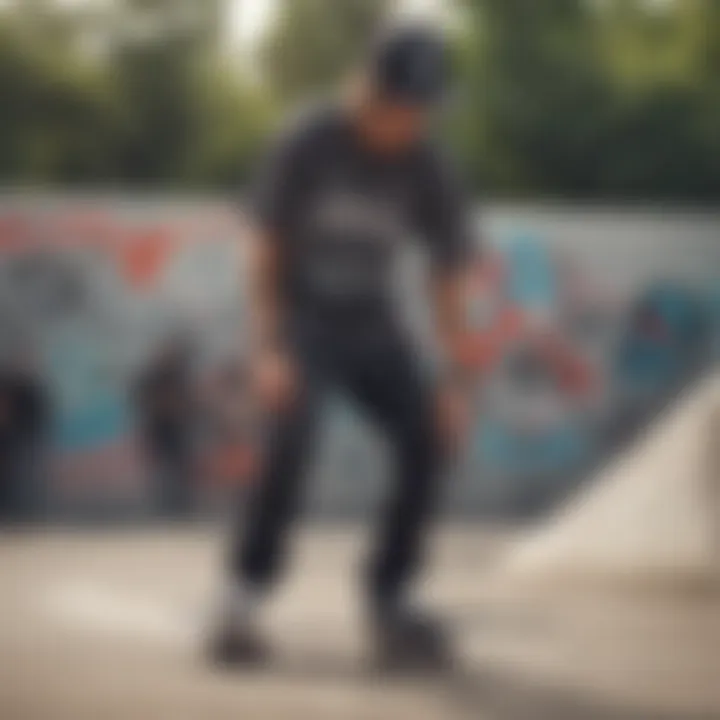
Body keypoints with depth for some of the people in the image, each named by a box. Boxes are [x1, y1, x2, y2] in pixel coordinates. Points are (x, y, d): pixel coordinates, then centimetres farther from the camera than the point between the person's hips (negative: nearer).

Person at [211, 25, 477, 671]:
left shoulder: (426, 170, -12)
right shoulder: (307, 145, -21)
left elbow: (449, 275, -7)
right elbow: (264, 248, -19)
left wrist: (454, 382, -13)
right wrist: (268, 351, -29)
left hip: (370, 326, 4)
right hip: (297, 318, -4)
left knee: (427, 443, -15)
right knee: (292, 437, -30)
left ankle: (390, 601, 0)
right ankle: (242, 604, -22)